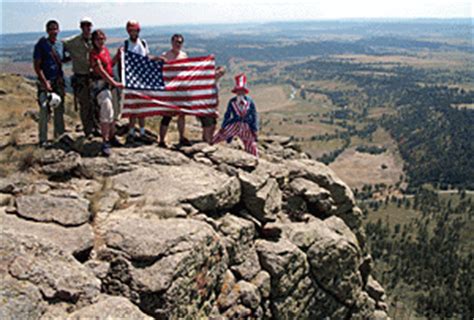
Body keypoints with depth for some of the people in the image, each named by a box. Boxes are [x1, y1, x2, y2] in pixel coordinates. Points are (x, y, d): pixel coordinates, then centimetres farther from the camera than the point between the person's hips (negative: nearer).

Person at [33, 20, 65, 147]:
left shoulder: (60, 45, 11)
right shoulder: (41, 45, -5)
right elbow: (37, 66, -9)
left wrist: (61, 78, 7)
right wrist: (45, 82, -16)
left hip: (58, 81, 6)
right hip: (45, 81, -6)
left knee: (59, 110, 10)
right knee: (44, 110, -8)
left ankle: (60, 137, 20)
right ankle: (43, 140, -2)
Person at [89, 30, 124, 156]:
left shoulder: (105, 49, 13)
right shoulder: (94, 54, -13)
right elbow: (101, 71, -20)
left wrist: (118, 55, 12)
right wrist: (114, 83, -24)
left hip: (110, 82, 9)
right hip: (100, 83, -9)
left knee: (112, 111, 15)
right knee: (106, 110, -17)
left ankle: (112, 137, 29)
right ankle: (105, 143, -16)